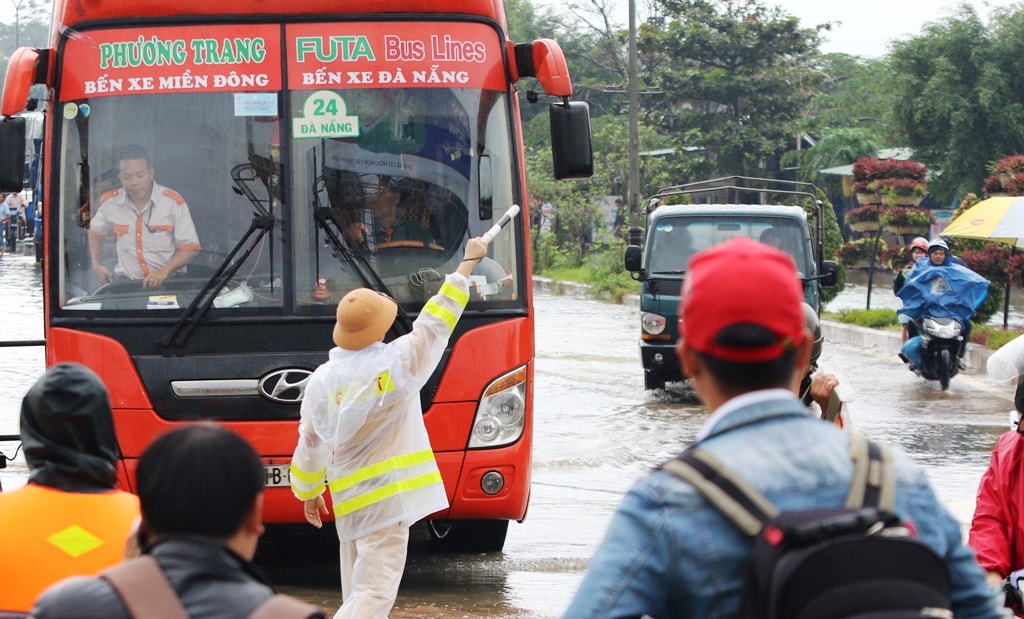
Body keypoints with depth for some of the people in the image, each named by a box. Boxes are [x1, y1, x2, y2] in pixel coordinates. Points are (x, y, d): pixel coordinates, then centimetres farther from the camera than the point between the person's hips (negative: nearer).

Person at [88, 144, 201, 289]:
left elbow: (190, 248, -7)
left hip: (169, 281, -1)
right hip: (126, 282, 1)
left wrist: (163, 271, -21)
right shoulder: (110, 202, 3)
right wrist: (96, 264, 12)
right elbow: (95, 232, 25)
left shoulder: (173, 201, -7)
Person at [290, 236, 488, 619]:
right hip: (389, 495, -5)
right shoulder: (397, 363, -11)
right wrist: (469, 262, 12)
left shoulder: (322, 379, -1)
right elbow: (437, 321, 0)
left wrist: (308, 491, 25)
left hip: (349, 500, 5)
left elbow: (312, 442, 8)